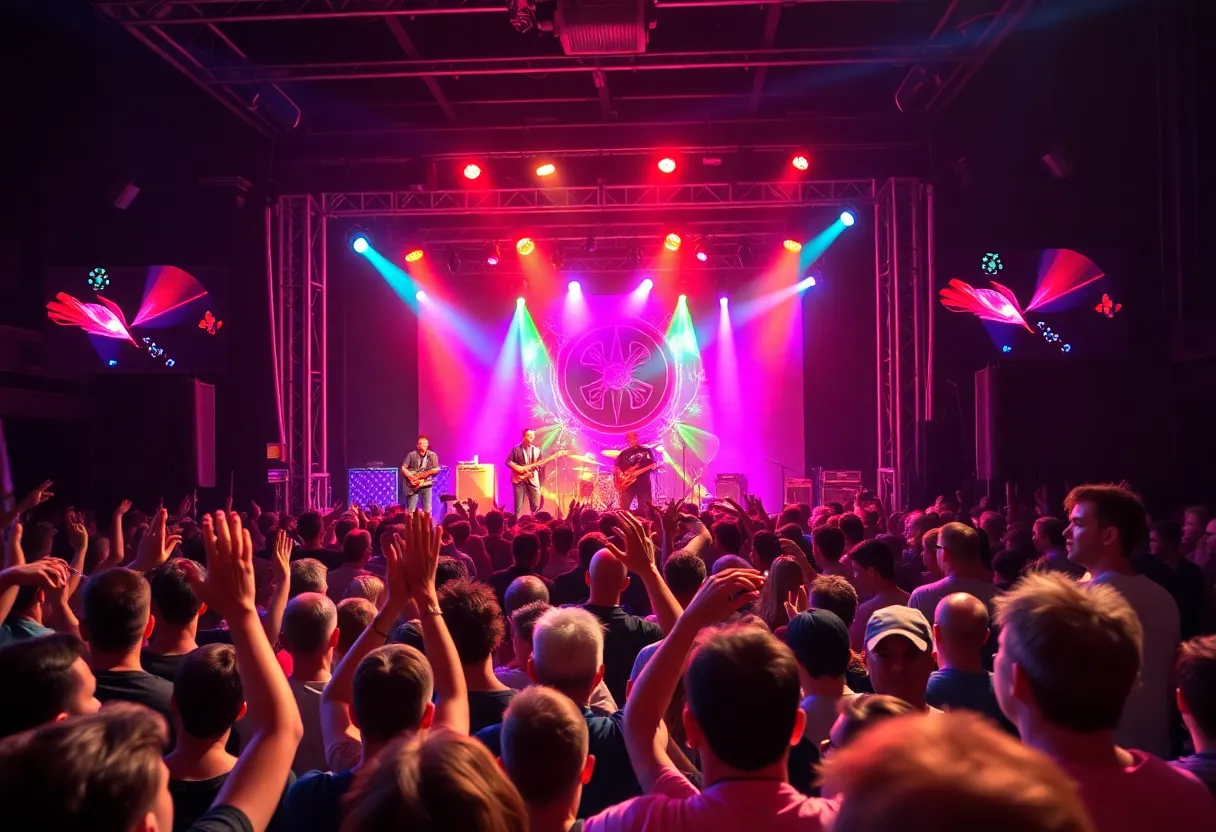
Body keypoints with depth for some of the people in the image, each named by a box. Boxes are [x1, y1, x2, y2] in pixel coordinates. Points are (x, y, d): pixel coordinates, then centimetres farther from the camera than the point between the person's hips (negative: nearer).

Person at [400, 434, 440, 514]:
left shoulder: (432, 455, -1)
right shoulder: (411, 455, -5)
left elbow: (436, 469, -4)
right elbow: (403, 468, -6)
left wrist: (421, 475, -12)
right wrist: (411, 477, -20)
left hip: (426, 484, 2)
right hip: (413, 485, -2)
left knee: (427, 510, 2)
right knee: (411, 510, -3)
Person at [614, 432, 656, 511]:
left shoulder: (646, 451, 9)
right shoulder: (624, 453, 9)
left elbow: (652, 464, 8)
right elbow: (616, 467, 3)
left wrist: (653, 466, -14)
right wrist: (621, 475, -13)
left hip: (643, 484, 0)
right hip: (628, 484, 0)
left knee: (646, 509, 0)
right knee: (624, 508, -7)